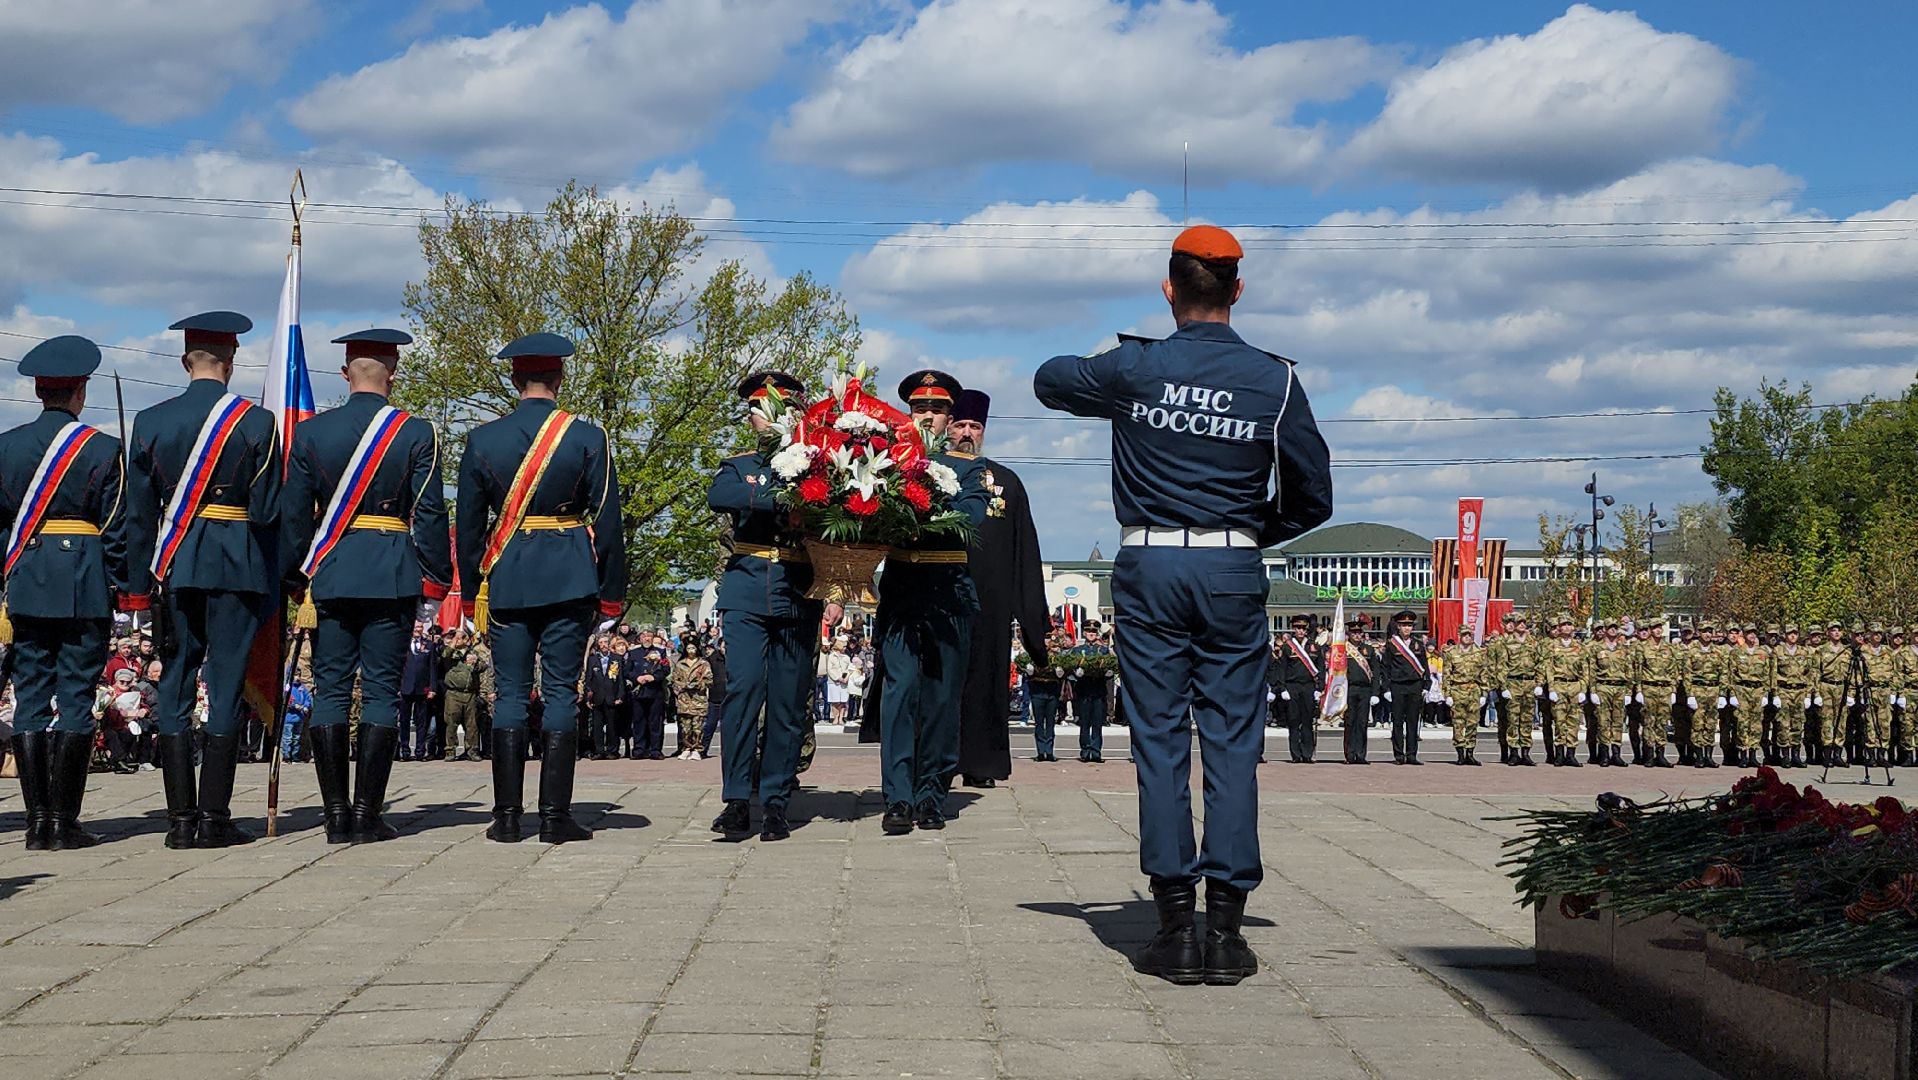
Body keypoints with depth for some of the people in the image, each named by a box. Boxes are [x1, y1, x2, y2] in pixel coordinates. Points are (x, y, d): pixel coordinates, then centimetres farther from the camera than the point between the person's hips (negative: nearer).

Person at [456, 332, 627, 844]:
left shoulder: (482, 438, 2)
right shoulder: (588, 438, -2)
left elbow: (469, 524, 6)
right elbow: (607, 521, -1)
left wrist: (469, 591, 14)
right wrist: (612, 592, 5)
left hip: (506, 579, 1)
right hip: (569, 579, -1)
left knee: (511, 695, 5)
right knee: (561, 694, 2)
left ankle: (507, 816, 4)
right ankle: (555, 816, 0)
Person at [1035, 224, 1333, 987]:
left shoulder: (1135, 367, -2)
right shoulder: (1274, 381, -1)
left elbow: (1050, 380, 18)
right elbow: (1313, 498, 4)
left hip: (1149, 567, 0)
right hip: (1234, 570, 0)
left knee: (1159, 743, 3)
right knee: (1232, 744, 4)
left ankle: (1176, 928, 3)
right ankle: (1227, 928, 3)